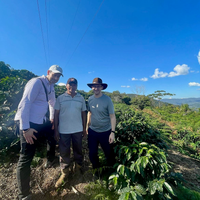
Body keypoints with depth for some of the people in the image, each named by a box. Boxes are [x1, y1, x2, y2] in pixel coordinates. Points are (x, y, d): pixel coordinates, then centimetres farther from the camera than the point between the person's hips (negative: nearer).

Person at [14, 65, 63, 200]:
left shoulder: (51, 87, 10)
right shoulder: (36, 82, -16)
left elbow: (52, 103, 23)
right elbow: (24, 104, -22)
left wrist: (52, 119, 25)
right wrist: (25, 128, -23)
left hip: (41, 122, 9)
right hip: (28, 124, -9)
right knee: (26, 159, 0)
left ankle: (50, 160, 47)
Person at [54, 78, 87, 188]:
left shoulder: (81, 98, 3)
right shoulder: (60, 98, -1)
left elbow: (83, 113, 5)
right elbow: (56, 114, -1)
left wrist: (84, 128, 5)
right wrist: (56, 130, -4)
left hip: (78, 130, 2)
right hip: (63, 130, -1)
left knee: (78, 150, 16)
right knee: (64, 152, 10)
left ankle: (78, 169, 39)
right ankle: (64, 173, 32)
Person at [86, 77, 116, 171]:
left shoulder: (107, 99, -15)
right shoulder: (90, 99, -4)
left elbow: (112, 116, -13)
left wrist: (112, 132, -16)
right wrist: (87, 125, 10)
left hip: (105, 132, -3)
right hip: (92, 131, 4)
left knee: (109, 154, 15)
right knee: (92, 154, 17)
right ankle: (96, 170, 45)